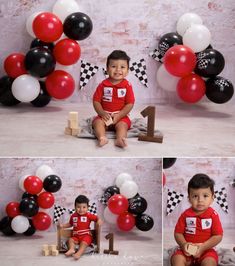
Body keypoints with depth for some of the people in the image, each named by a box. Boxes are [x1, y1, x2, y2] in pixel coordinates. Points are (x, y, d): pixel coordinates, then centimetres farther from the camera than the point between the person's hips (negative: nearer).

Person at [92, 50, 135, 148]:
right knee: (97, 122, -26)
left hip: (121, 116, -1)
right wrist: (102, 113, -15)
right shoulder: (103, 85, 0)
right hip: (105, 116, 1)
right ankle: (102, 137, -51)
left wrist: (118, 115, -15)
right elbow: (96, 101, 0)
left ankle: (120, 139, -53)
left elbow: (130, 104, -5)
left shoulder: (127, 85, -2)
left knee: (122, 125, -29)